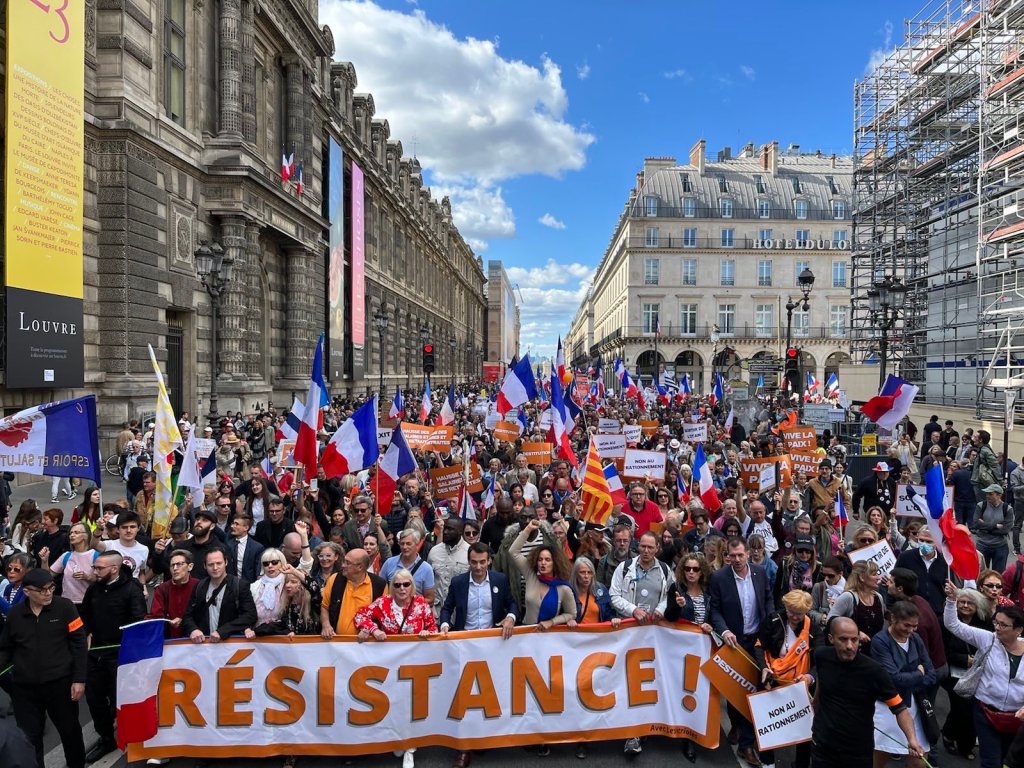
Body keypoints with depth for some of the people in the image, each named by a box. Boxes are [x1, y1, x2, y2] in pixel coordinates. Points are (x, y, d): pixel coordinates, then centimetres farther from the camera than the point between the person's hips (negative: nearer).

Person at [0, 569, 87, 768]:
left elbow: (79, 644, -7)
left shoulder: (64, 607, -8)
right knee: (29, 737, 9)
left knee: (70, 730, 13)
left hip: (60, 683, -1)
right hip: (24, 687, 2)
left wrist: (79, 679, -10)